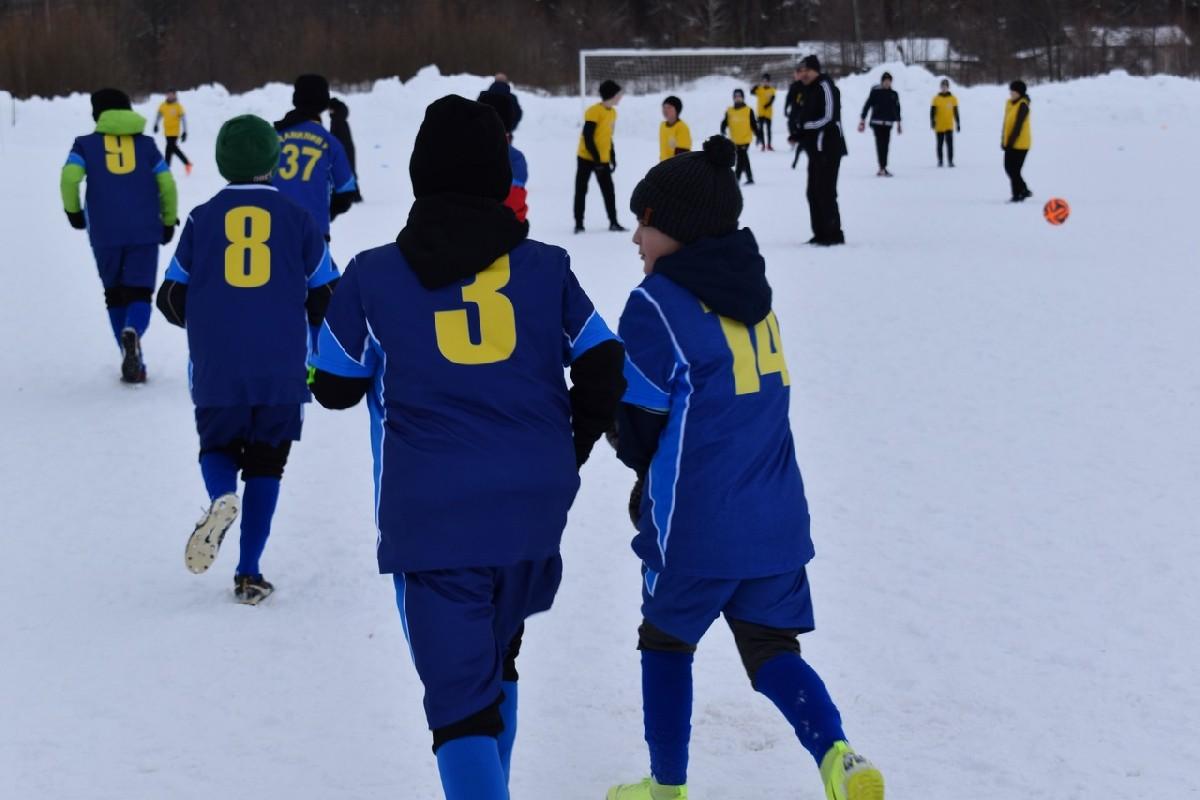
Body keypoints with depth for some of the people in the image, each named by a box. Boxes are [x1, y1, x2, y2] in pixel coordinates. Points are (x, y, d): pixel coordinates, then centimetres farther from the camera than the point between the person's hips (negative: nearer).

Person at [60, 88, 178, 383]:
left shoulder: (86, 144, 6)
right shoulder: (145, 143, 10)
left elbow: (69, 178, -9)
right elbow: (167, 184, 6)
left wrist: (73, 211, 8)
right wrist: (169, 221, 19)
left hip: (105, 234, 0)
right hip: (145, 232, 0)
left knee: (115, 295, 14)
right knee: (139, 293, -1)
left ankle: (133, 362, 12)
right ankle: (132, 333, -34)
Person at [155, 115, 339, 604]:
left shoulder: (203, 219, 4)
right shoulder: (297, 219, 3)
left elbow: (172, 299, 8)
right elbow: (327, 299, 7)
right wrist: (319, 356, 27)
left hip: (216, 374, 0)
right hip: (282, 372, 0)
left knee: (218, 447, 19)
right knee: (265, 464, 11)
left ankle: (222, 497, -16)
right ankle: (249, 574, 5)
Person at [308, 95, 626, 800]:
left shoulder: (373, 277, -3)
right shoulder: (545, 267, 2)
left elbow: (334, 386, 7)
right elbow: (603, 370, 4)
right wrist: (568, 451, 22)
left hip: (431, 517, -3)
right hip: (535, 508, 3)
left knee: (461, 696, -3)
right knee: (496, 663, 26)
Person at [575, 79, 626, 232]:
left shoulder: (612, 112, 9)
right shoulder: (594, 111, -16)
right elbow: (587, 138, -18)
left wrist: (612, 159, 15)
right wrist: (596, 158, -20)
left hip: (603, 160, 7)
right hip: (587, 158, -7)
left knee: (609, 191, 6)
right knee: (581, 190, 1)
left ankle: (613, 222, 12)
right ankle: (578, 224, 5)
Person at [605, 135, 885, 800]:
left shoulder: (658, 303, -14)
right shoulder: (752, 289, 9)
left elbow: (635, 423, -11)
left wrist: (647, 474, 11)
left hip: (696, 525, -6)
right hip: (777, 516, 6)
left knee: (666, 640, 17)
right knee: (770, 647, 13)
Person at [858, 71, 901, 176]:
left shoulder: (894, 94, 10)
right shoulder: (875, 92, -3)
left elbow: (897, 109, 19)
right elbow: (867, 106, -2)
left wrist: (898, 123, 22)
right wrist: (862, 120, -4)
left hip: (888, 124, 4)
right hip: (876, 122, -4)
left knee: (885, 145, 5)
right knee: (880, 144, -12)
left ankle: (883, 168, 14)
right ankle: (882, 168, -17)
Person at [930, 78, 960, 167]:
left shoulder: (953, 99, 5)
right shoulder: (936, 98, 2)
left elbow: (956, 112, 10)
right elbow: (932, 111, 1)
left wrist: (958, 123, 9)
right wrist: (932, 121, -13)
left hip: (949, 126, 0)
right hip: (939, 126, 0)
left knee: (950, 144, -7)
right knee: (940, 144, 6)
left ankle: (951, 161, -4)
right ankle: (940, 161, 14)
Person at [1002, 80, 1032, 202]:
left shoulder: (1022, 105, -15)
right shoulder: (1009, 103, 11)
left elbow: (1018, 126, -19)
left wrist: (1010, 141, -20)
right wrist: (1004, 140, 11)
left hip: (1020, 143, -9)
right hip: (1010, 143, 9)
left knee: (1014, 170, -6)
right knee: (1009, 168, 12)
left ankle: (1018, 195, 4)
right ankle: (1024, 191, 24)